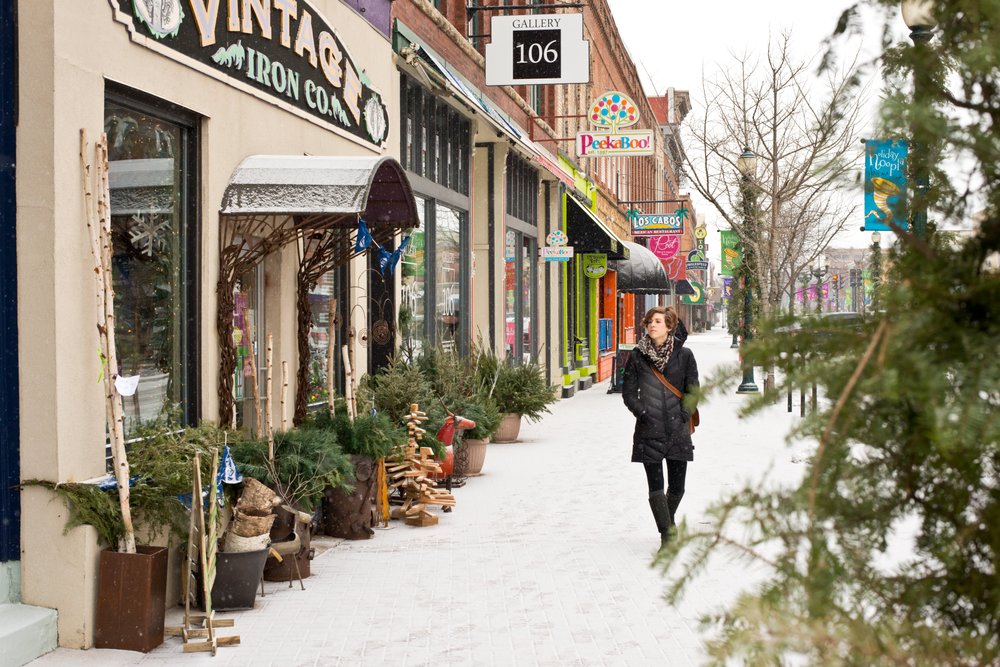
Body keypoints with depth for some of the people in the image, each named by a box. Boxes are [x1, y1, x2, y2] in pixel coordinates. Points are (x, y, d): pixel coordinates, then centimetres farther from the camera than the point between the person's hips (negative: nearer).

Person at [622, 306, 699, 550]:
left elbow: (693, 391, 6)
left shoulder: (684, 355, 1)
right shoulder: (637, 356, 1)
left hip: (677, 430, 1)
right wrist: (643, 413, -7)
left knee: (677, 485, 7)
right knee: (655, 485, -6)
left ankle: (668, 521, 35)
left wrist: (683, 416, -3)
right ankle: (667, 534, -2)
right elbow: (628, 392, 4)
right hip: (649, 431, -1)